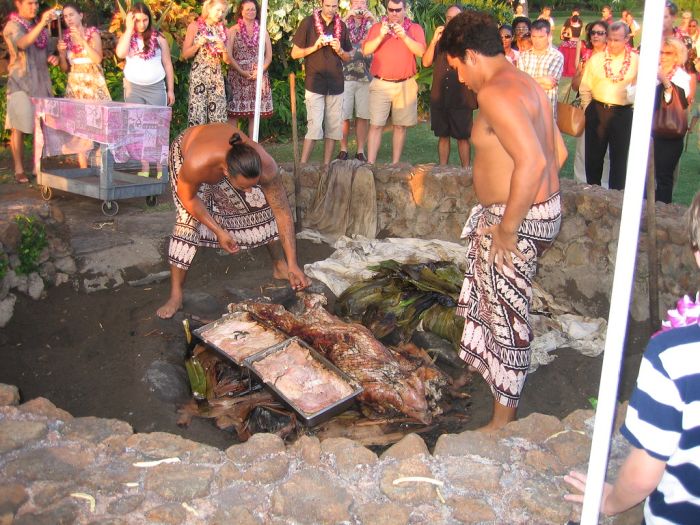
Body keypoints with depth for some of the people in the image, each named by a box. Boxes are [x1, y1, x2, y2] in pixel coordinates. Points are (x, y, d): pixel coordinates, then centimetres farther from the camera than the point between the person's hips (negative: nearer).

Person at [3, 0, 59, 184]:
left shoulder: (40, 26, 16)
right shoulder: (12, 26, -4)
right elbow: (23, 43, -26)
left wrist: (52, 58, 3)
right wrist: (42, 23, -38)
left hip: (42, 82, 6)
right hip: (21, 82, -6)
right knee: (19, 127, -6)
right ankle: (19, 170, -2)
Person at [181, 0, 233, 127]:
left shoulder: (223, 30, 11)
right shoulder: (195, 26, 2)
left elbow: (228, 60, 10)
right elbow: (185, 54, 0)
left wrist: (224, 49, -10)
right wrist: (198, 44, -15)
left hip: (217, 76, 3)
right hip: (198, 75, -3)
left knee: (218, 115, -2)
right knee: (197, 113, -9)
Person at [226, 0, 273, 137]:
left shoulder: (262, 31, 11)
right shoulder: (233, 31, 2)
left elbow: (269, 56, 8)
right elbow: (228, 56, -4)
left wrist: (260, 71, -9)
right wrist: (242, 72, -14)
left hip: (258, 77, 3)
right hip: (237, 77, -3)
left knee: (255, 113, 3)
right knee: (234, 114, -5)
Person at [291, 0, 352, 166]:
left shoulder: (341, 26, 11)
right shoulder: (308, 22, 0)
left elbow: (348, 58, 16)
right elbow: (295, 53, 1)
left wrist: (340, 51, -5)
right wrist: (315, 47, -13)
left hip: (336, 84, 4)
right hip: (315, 83, -4)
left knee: (334, 127, 4)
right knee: (314, 127, -12)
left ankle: (326, 166, 11)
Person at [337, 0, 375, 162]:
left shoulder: (370, 25, 10)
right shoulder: (344, 23, 9)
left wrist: (373, 19, -11)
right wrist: (347, 17, -13)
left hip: (366, 77, 1)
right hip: (345, 76, -1)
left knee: (363, 116, 3)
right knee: (344, 115, -1)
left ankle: (360, 151, 11)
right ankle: (343, 150, 9)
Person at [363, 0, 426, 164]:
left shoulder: (415, 28, 5)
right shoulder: (377, 27, 7)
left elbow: (421, 52, -9)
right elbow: (366, 50, -4)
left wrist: (404, 36, -20)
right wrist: (381, 36, -17)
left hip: (405, 85, 1)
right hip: (381, 84, 0)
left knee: (400, 126, 4)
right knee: (376, 125, -6)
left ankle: (395, 164, 11)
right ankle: (370, 163, -7)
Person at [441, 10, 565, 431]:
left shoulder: (495, 93, -22)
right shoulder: (526, 84, 10)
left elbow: (532, 162, -34)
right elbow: (557, 153, 16)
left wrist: (507, 228, -25)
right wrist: (528, 202, 18)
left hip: (517, 221, -10)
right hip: (544, 208, 10)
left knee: (506, 316, 3)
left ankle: (504, 421, 19)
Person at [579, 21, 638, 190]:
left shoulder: (636, 61, -2)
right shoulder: (595, 59, 1)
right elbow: (584, 88, 5)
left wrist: (634, 106, -7)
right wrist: (589, 109, 3)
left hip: (623, 114, -1)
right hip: (597, 112, 1)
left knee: (620, 157, 6)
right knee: (593, 155, 9)